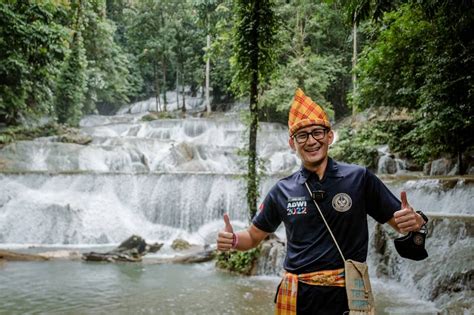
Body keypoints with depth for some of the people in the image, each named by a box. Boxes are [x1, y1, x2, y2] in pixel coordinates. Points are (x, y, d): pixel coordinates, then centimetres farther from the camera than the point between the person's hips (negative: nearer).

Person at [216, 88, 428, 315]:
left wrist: (415, 220, -23)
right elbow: (254, 236, 12)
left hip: (345, 296, -2)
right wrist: (232, 240, -9)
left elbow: (400, 223, -1)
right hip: (297, 296, 2)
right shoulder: (282, 191, 0)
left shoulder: (359, 178, -6)